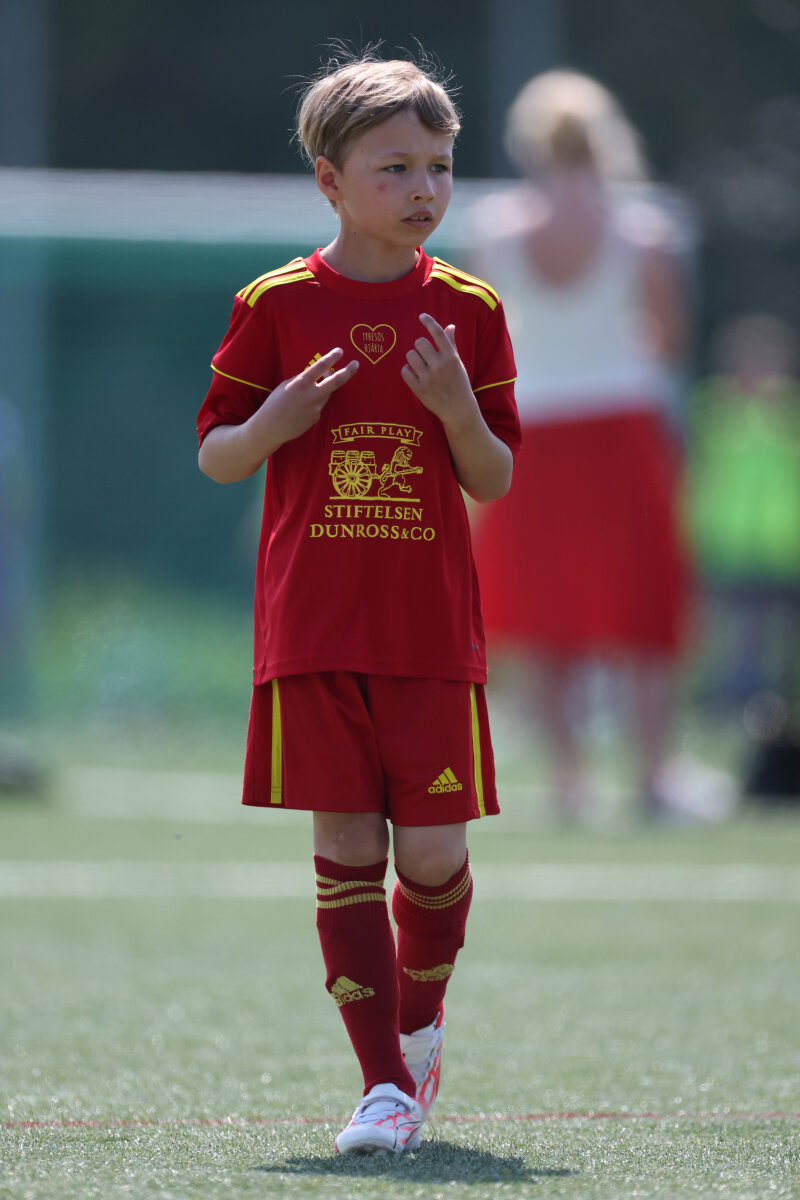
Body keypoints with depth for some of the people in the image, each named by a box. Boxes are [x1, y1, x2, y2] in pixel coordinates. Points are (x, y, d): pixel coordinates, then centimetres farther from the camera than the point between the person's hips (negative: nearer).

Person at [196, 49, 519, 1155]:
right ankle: (386, 1082, 1)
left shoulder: (466, 310, 3)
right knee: (346, 843, -3)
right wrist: (276, 421, -13)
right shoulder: (278, 306, 1)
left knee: (433, 849, -2)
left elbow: (496, 482, 5)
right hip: (312, 626, -1)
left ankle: (422, 1011, 28)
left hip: (434, 628, 1)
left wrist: (459, 409, -15)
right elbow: (215, 458, 7)